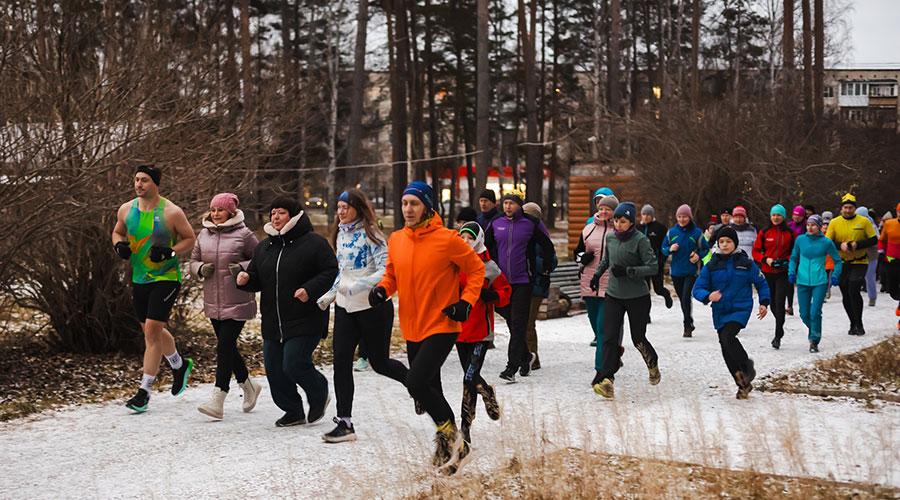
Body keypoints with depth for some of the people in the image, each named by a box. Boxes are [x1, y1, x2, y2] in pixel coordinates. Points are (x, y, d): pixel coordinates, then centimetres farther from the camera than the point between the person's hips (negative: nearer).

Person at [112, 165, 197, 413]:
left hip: (165, 278, -6)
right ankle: (180, 365, 43)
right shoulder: (126, 209, 3)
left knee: (151, 330, -13)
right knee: (152, 331, 17)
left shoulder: (171, 212, -11)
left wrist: (170, 252, -18)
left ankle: (144, 391, -6)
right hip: (139, 279, 6)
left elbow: (189, 239, -1)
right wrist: (119, 245, -3)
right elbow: (117, 232, 19)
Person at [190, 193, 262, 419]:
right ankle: (248, 386, 34)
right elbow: (194, 260, 17)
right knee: (227, 348, 13)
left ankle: (218, 400, -9)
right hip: (213, 302, 6)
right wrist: (201, 269, -4)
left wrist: (243, 268, -17)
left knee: (225, 346, -11)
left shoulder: (243, 234, -6)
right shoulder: (204, 235, 9)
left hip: (237, 302, -6)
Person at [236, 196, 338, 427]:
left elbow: (331, 272, -9)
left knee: (294, 365, -14)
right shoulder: (263, 248, 13)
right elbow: (257, 280, 18)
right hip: (273, 322, 7)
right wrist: (245, 280, -5)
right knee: (274, 369, 4)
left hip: (305, 321, -7)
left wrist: (310, 290, -23)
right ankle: (293, 412, 22)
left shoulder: (314, 243, -6)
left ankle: (319, 397, 16)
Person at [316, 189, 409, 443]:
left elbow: (386, 271, -20)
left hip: (374, 307, -6)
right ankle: (345, 423, 0)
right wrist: (328, 296, 18)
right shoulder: (341, 235, 11)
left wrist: (358, 286, -28)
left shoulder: (370, 235, -12)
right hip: (345, 307, 6)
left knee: (379, 362, 5)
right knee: (341, 363, -4)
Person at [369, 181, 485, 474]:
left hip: (442, 326, -6)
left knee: (416, 382, -19)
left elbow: (476, 268, -2)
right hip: (413, 328, 6)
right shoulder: (396, 240, 4)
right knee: (430, 388, 14)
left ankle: (450, 434, 3)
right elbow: (392, 274, 18)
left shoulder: (447, 239, -12)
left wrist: (466, 302, -13)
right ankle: (450, 447, 31)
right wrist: (382, 289, -3)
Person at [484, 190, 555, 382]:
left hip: (523, 280, -4)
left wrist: (546, 272, 5)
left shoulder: (531, 223, -3)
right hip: (502, 280, 4)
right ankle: (525, 356, 30)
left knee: (518, 323, -9)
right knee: (510, 322, 11)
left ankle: (512, 367, -12)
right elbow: (485, 246, 19)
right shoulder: (496, 224, 5)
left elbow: (547, 247, 6)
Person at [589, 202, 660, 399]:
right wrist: (597, 274, 17)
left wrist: (627, 271, -22)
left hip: (638, 296, -4)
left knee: (638, 339, 7)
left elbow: (653, 267, -15)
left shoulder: (640, 240, -12)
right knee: (609, 337, -11)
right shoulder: (610, 238, 6)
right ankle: (606, 380, -16)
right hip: (614, 295, 4)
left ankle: (653, 364, 38)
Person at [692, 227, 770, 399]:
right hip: (720, 312, 4)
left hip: (740, 309, -4)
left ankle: (748, 367, -7)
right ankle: (743, 384, 18)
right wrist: (708, 296, -22)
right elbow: (698, 288, -1)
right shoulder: (711, 265, 3)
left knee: (728, 337, -27)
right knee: (726, 350, 5)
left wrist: (764, 303, 1)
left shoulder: (746, 263, -1)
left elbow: (761, 283, 12)